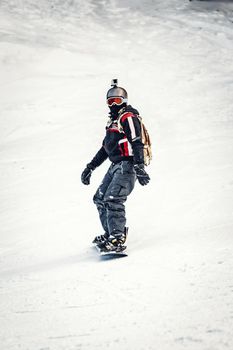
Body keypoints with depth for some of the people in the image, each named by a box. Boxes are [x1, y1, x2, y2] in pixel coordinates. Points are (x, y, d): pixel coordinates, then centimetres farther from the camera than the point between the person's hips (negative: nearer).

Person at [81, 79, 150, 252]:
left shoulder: (129, 117, -7)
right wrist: (90, 167, 27)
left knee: (113, 199, -20)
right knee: (100, 198, 10)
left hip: (127, 165, -10)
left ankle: (118, 237, -20)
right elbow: (105, 148, 29)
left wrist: (139, 166, -28)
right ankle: (110, 233, 16)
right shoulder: (113, 121, 23)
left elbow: (137, 143, -18)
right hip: (116, 166, 10)